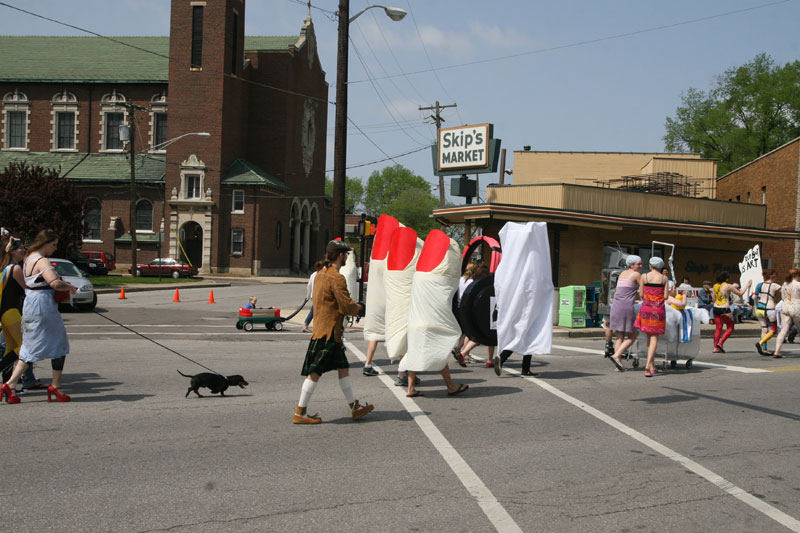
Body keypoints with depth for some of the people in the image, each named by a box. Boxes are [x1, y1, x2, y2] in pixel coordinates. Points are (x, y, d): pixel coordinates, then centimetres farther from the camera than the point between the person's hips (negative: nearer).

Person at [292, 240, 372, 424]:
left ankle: (355, 407, 24)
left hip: (320, 327, 10)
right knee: (315, 373, -4)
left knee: (343, 368, 15)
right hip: (328, 332, -10)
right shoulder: (337, 278, -17)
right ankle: (300, 413, 1)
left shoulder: (320, 274, 12)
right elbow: (347, 306, -19)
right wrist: (359, 308, 4)